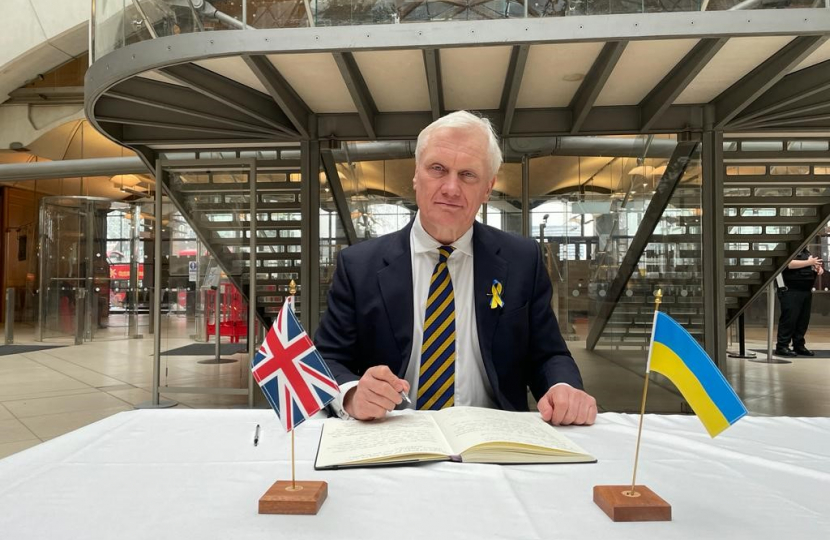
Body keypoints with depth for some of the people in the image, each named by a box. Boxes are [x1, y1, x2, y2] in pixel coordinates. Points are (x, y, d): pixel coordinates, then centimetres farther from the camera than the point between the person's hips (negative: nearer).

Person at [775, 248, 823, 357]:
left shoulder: (805, 252, 18)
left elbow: (816, 261, 26)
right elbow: (790, 264, -21)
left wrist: (819, 267, 3)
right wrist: (809, 262, -16)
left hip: (806, 291, 8)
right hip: (790, 292, -8)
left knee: (803, 320, 9)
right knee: (789, 319, -8)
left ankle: (799, 345, 17)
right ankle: (782, 346, -4)